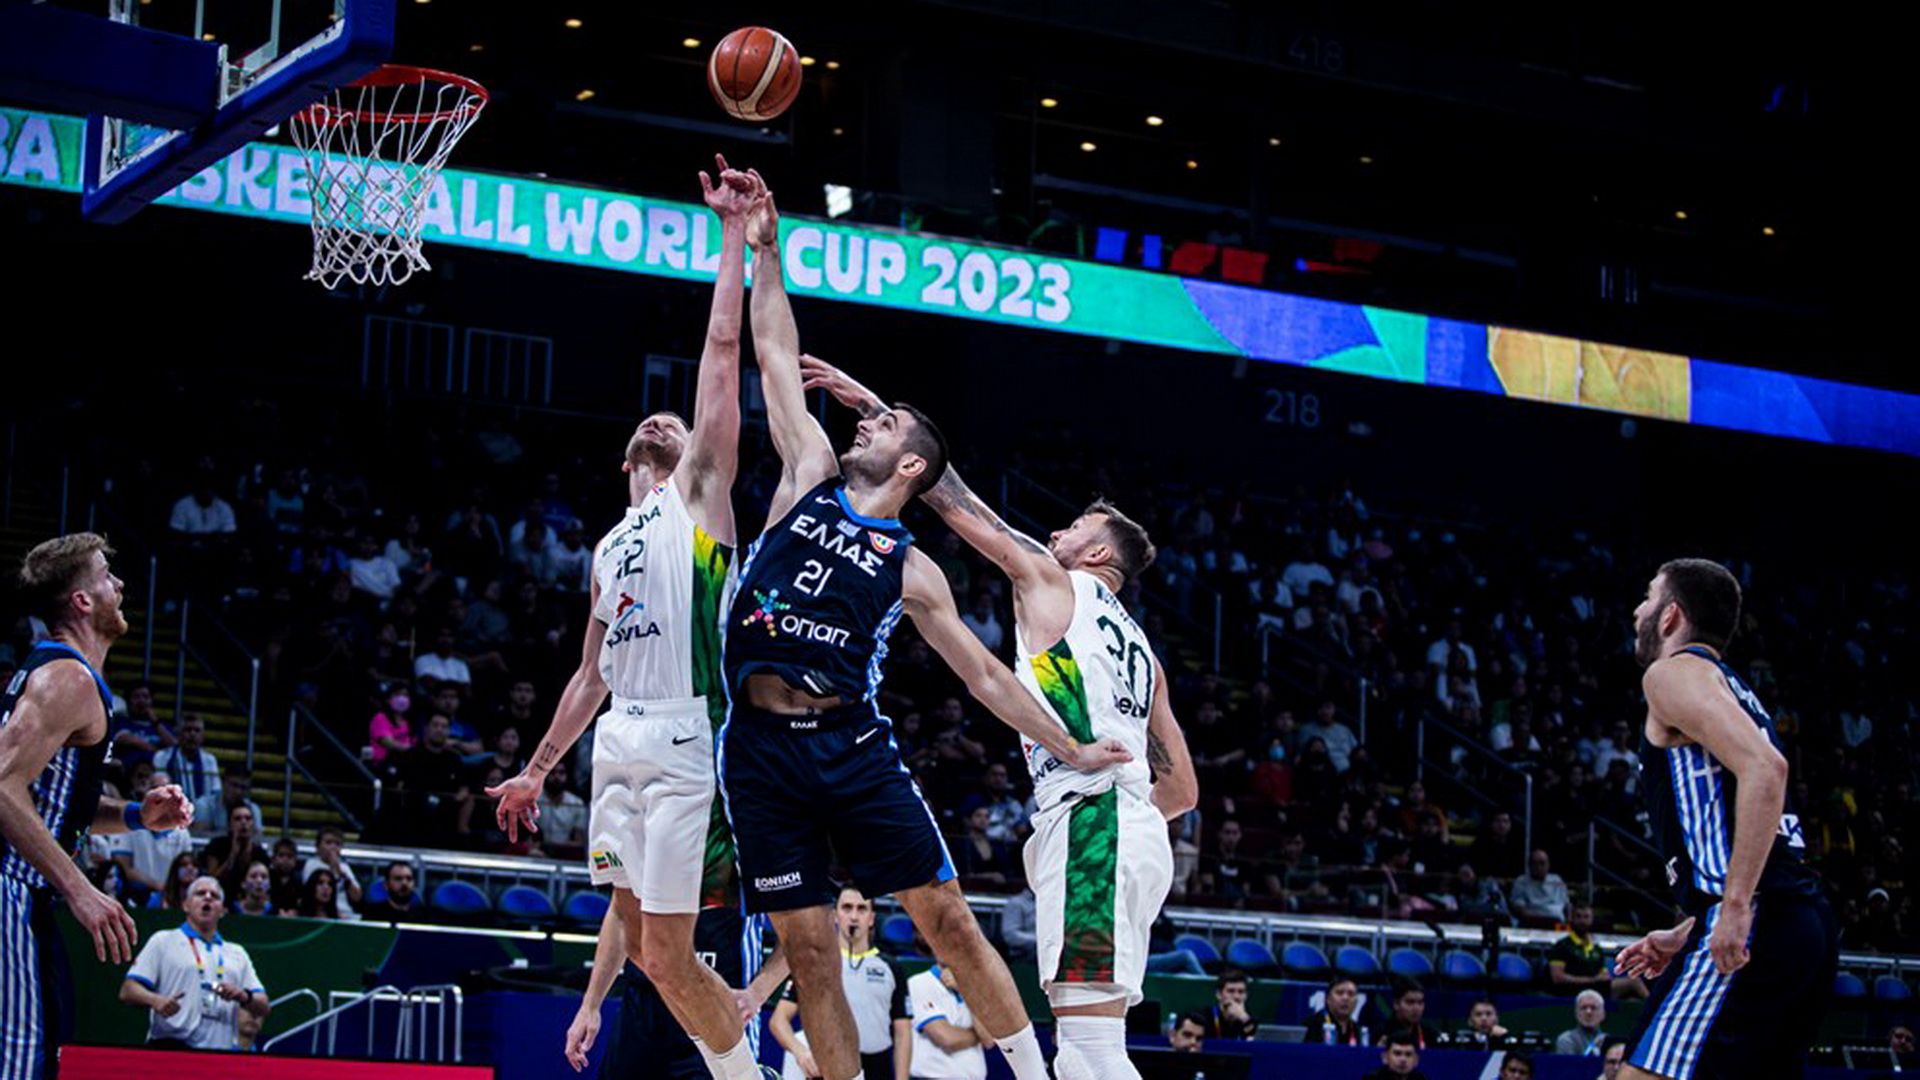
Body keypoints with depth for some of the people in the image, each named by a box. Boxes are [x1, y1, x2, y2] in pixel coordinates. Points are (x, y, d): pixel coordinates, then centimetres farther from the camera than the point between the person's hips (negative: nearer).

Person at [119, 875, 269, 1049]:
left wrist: (243, 997, -7)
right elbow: (127, 992, -1)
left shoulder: (237, 954, 23)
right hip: (171, 1047, -4)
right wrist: (155, 1000, -23)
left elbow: (263, 1008, 16)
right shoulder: (163, 942, 10)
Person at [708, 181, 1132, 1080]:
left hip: (852, 743, 0)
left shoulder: (912, 570, 10)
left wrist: (1071, 750, 11)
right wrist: (764, 249, 13)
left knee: (947, 919, -3)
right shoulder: (810, 479, 13)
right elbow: (777, 356, 14)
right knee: (808, 948, 0)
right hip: (760, 747, 1)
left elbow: (984, 675, 15)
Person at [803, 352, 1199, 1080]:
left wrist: (871, 405, 19)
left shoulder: (1049, 580, 9)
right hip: (1135, 829, 9)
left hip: (1089, 823, -9)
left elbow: (955, 501, 12)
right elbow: (1182, 789, 26)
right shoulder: (1139, 649, 28)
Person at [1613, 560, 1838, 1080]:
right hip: (1808, 922, 10)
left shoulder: (1673, 673, -1)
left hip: (1756, 925, -10)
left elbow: (1764, 767, -18)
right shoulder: (1731, 689, 28)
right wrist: (1685, 935, 29)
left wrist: (1735, 908, -22)